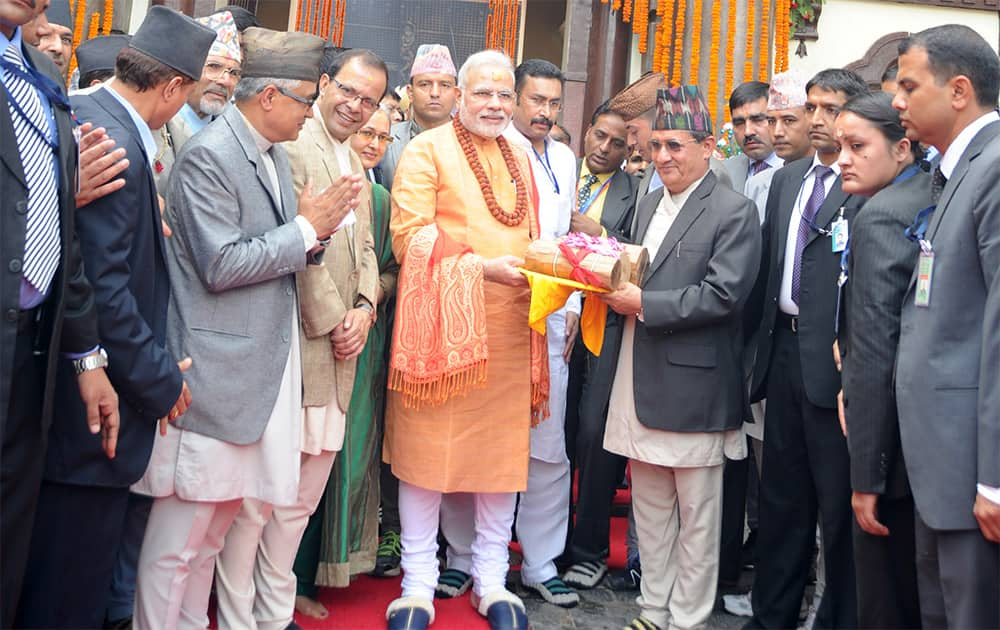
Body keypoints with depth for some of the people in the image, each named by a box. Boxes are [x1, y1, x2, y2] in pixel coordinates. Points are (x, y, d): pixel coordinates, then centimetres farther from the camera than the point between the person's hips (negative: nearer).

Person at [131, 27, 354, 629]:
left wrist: (314, 225, 0)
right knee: (182, 530, -1)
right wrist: (306, 228, -12)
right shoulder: (208, 156, -14)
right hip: (217, 370, -9)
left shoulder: (276, 154, 15)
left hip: (264, 365, 9)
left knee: (219, 516, 16)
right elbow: (222, 266, -19)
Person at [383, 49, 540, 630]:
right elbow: (410, 236, -10)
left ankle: (492, 581, 21)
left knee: (503, 450, 7)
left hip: (508, 326, 5)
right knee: (428, 448, 1)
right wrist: (480, 267, -19)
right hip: (443, 323, -5)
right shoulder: (427, 151, -2)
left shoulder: (520, 160, 16)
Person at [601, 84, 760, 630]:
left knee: (696, 514, 4)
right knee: (649, 507, 15)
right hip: (641, 378, 7)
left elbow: (723, 295, -17)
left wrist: (644, 305, -18)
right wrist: (615, 290, -2)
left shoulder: (734, 211, -8)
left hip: (694, 383, -7)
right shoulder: (648, 205, 15)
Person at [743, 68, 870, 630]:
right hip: (784, 350, 7)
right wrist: (757, 340, 15)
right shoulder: (787, 180, 15)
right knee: (782, 495, 16)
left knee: (839, 500, 4)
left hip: (834, 360, -7)